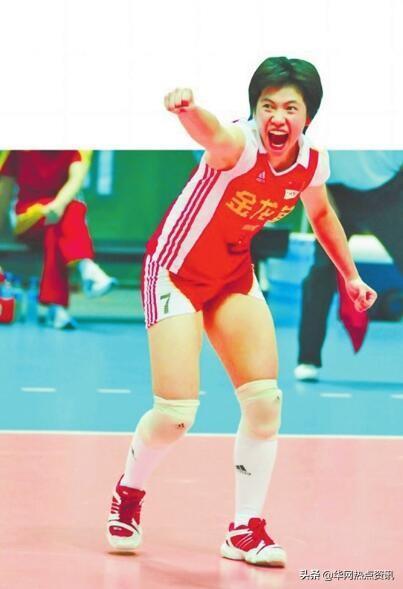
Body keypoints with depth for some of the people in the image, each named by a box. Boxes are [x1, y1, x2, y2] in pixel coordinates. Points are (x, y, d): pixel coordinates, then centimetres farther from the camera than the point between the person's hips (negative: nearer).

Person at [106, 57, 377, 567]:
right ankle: (127, 495, 20)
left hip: (234, 275, 6)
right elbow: (210, 132, -54)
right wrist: (187, 108, -77)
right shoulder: (239, 145, -28)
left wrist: (349, 275, 19)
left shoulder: (311, 163, -8)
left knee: (264, 401, -3)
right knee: (176, 413, -11)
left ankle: (246, 531, 11)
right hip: (176, 270, -6)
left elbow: (321, 212, 16)